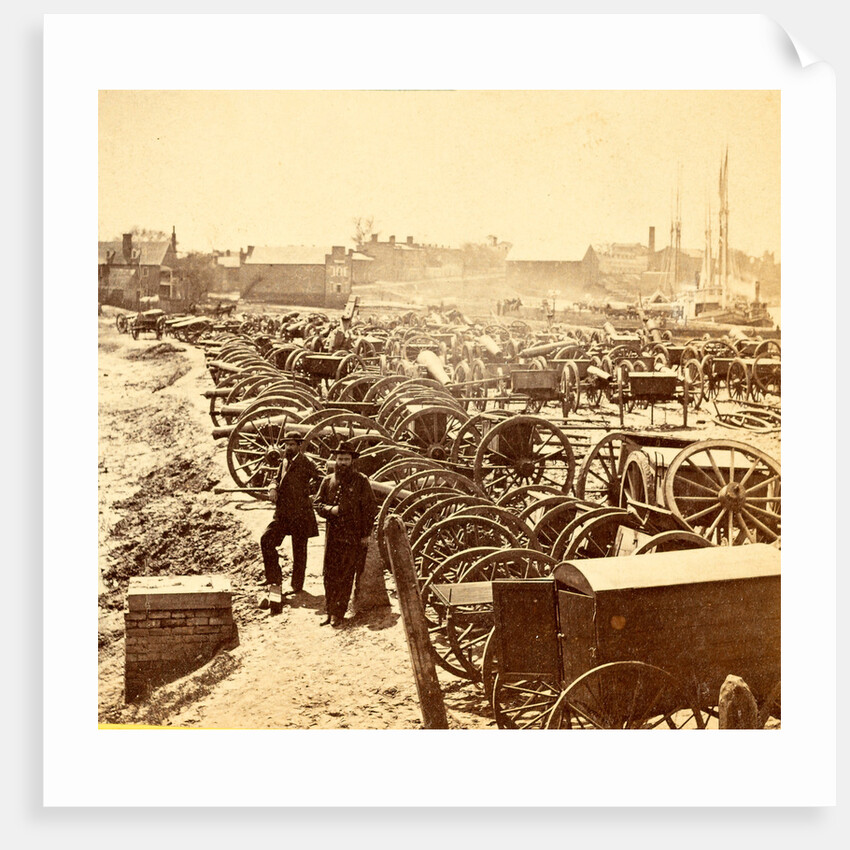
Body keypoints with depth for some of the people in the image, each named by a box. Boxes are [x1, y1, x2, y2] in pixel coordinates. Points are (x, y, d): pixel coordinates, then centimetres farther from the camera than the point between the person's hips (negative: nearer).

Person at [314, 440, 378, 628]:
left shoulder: (361, 481, -1)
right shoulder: (328, 481, 10)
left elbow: (371, 509, 0)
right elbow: (318, 504, 11)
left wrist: (366, 534, -4)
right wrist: (330, 509, -11)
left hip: (353, 537, -4)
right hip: (332, 535, 4)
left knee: (345, 576, -3)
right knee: (329, 575, 6)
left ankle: (339, 614, 3)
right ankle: (330, 612, 18)